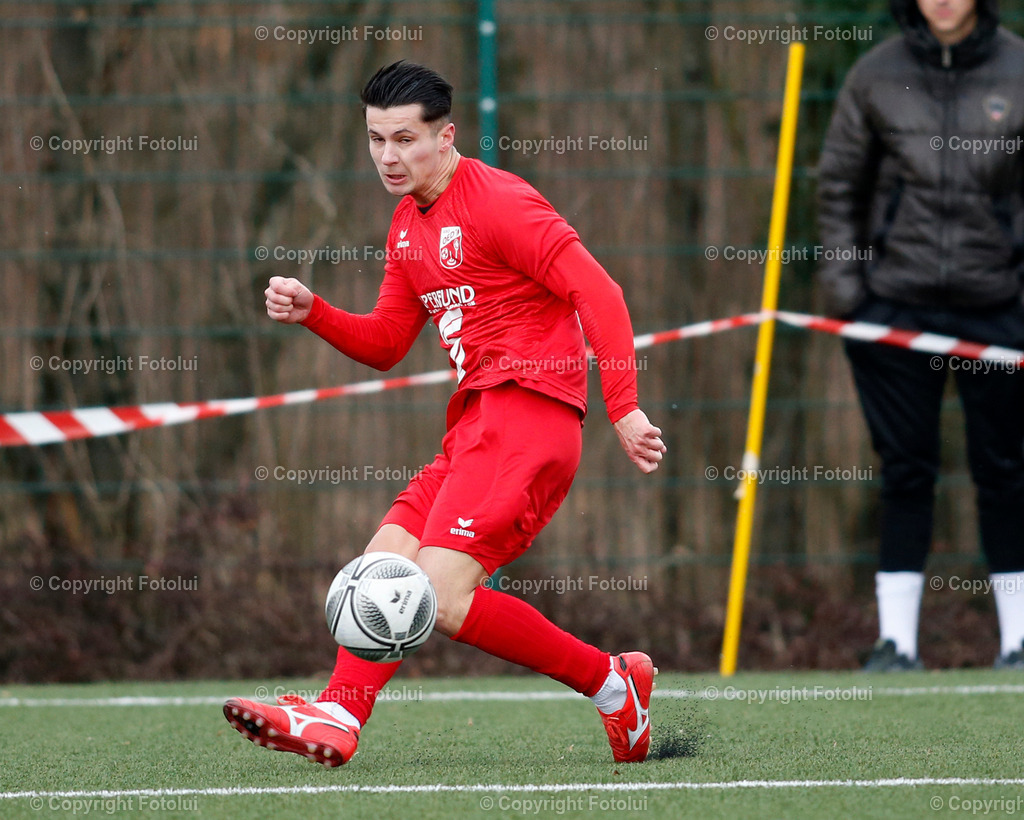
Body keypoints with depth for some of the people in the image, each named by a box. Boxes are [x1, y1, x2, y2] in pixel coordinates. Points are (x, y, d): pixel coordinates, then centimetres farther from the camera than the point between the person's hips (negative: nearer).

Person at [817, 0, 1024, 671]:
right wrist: (843, 283, 2)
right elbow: (839, 185, 10)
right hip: (895, 306, 1)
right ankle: (897, 638, 6)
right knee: (906, 472, 3)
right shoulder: (876, 75, 2)